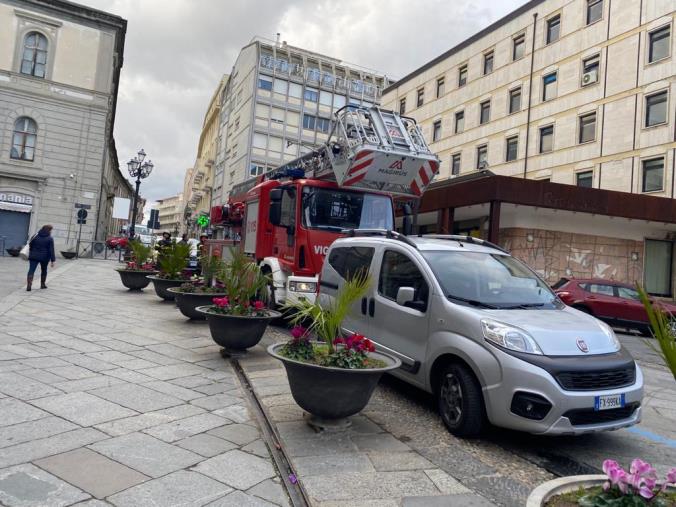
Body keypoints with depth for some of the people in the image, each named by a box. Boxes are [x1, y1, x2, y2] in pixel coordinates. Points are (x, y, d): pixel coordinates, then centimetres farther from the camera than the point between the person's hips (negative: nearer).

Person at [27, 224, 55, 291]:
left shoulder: (35, 236, 5)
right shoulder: (50, 239, -8)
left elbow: (30, 245, 9)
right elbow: (51, 250, -10)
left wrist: (31, 254, 20)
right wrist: (53, 260, -9)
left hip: (33, 256, 2)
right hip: (44, 257, -2)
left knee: (31, 270, -3)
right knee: (44, 270, 17)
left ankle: (29, 285, -16)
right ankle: (42, 284, 25)